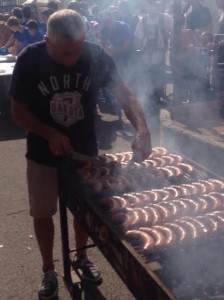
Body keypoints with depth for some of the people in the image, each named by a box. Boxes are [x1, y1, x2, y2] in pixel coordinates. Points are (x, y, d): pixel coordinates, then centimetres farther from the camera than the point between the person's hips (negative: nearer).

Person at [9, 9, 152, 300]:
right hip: (43, 155, -1)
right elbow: (18, 111, -12)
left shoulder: (96, 55, -18)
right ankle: (48, 270, 35)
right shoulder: (29, 60, -20)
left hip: (85, 151, 1)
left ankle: (81, 256, 45)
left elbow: (124, 93, -16)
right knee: (43, 213, 12)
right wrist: (50, 134, -26)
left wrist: (142, 128, -33)